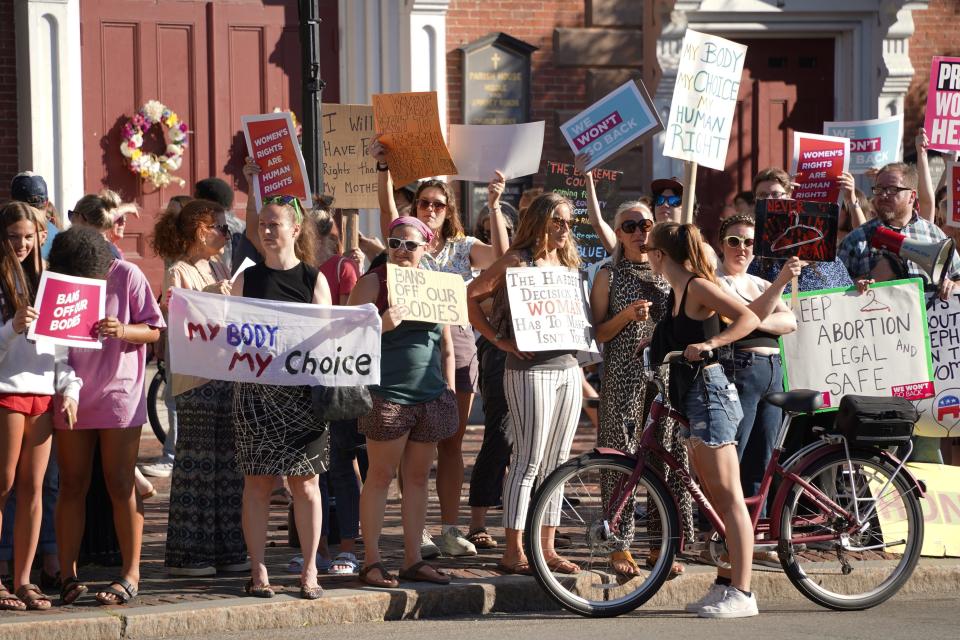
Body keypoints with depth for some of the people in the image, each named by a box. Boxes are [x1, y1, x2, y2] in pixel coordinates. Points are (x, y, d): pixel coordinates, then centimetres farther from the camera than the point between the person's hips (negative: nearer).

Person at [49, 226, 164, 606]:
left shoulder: (126, 276, -7)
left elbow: (154, 331, -3)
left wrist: (124, 331, -23)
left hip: (119, 393, -3)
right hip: (72, 396, 3)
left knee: (121, 485, -1)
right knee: (72, 486, 4)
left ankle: (131, 574, 3)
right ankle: (68, 575, 7)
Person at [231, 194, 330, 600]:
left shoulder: (313, 278, 6)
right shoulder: (248, 279, 8)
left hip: (302, 388, -1)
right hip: (255, 390, 1)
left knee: (305, 482, 0)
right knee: (257, 482, 0)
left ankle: (309, 572, 6)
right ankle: (258, 571, 4)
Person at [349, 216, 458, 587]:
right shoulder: (374, 282, 1)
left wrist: (449, 392, 13)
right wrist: (381, 325, -23)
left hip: (430, 398, 5)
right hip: (388, 396, -5)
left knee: (418, 477, 7)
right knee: (381, 476, -3)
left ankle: (413, 560, 11)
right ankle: (371, 561, -1)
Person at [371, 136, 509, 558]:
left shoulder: (462, 248, 10)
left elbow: (500, 255, -8)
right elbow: (388, 211, -14)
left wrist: (494, 206, -17)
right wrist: (382, 168, -27)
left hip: (458, 346, 3)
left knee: (452, 444, 7)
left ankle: (450, 529, 11)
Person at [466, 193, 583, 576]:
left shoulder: (566, 264, 16)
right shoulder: (519, 260, -5)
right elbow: (470, 296, -9)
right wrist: (500, 341, -10)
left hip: (568, 368, 7)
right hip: (530, 369, -7)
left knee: (555, 464, 9)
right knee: (528, 462, -8)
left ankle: (547, 548, 14)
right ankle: (513, 553, -6)